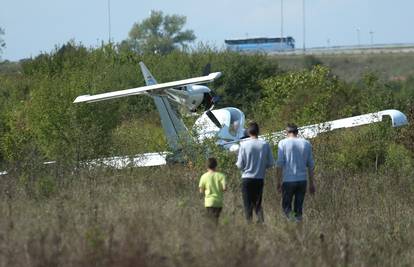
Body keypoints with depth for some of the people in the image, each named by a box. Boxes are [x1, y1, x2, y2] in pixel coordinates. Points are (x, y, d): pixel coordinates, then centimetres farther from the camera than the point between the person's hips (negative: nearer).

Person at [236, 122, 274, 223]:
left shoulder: (244, 145, -8)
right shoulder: (265, 145, -2)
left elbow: (240, 165, -7)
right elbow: (271, 163, 2)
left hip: (247, 178, -2)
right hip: (260, 179, 2)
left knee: (248, 204, 4)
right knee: (257, 202, 14)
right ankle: (261, 218, -8)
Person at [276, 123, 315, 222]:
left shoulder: (283, 143, -1)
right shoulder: (306, 143, 8)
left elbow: (279, 164, -8)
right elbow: (311, 165, 9)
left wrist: (278, 182, -5)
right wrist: (311, 183, 14)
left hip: (288, 180, -3)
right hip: (302, 180, 3)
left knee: (286, 206, 6)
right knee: (299, 207, 10)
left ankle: (291, 217, -18)